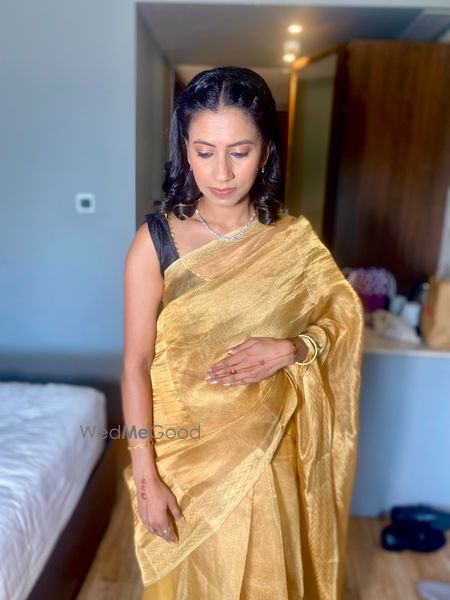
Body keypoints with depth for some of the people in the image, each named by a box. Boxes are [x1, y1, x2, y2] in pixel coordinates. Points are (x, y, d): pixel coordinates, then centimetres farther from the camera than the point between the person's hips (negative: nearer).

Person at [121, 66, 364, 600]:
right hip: (186, 452, -1)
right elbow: (136, 365, -11)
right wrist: (145, 477, -10)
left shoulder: (292, 239, -8)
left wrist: (290, 349, -17)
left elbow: (342, 315, 3)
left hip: (269, 451, 2)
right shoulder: (155, 241, -14)